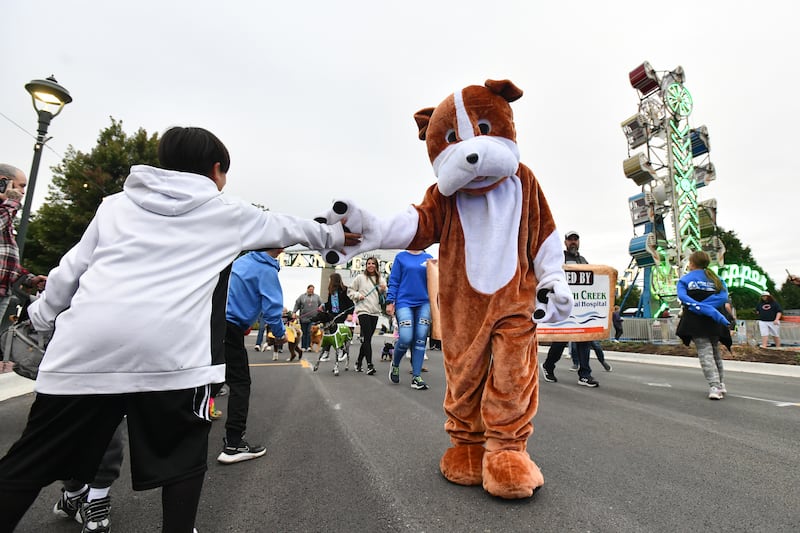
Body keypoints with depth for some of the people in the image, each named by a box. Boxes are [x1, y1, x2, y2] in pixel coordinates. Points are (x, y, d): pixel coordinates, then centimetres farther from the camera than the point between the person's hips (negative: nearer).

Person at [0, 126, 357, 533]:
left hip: (83, 347, 4)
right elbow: (285, 227, 26)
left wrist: (42, 317, 34)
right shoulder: (228, 213, 14)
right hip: (169, 351, -3)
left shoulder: (116, 203, 20)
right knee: (184, 457, 16)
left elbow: (70, 269, 20)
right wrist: (334, 235, 41)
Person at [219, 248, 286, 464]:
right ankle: (233, 445, 0)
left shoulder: (242, 260, 13)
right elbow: (272, 308, -15)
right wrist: (280, 333, 0)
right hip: (230, 328, -8)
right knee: (240, 383, -1)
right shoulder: (267, 271, -12)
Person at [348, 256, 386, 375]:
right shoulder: (360, 277, 2)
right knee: (367, 338, -12)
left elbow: (383, 296, 16)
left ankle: (359, 362, 25)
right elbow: (350, 291, 7)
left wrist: (383, 290, -4)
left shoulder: (380, 280, 12)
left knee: (367, 338, 11)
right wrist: (358, 295, -11)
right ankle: (369, 365, -13)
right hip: (363, 310, -4)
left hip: (375, 312, 5)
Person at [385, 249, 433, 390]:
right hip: (404, 301, -2)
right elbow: (394, 281, 3)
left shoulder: (429, 258, 9)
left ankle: (416, 377, 9)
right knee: (405, 338, -11)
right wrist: (390, 302, -3)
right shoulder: (401, 257, 4)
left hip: (424, 303, 3)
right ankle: (395, 364, 19)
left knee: (420, 340, 0)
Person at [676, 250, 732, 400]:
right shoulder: (717, 279, 13)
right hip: (714, 322, 4)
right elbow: (723, 298, -5)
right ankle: (720, 384, 26)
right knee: (715, 352, 19)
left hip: (696, 322, -4)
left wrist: (698, 307, -20)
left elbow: (683, 296, -15)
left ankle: (714, 386, -16)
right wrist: (710, 310, -10)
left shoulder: (685, 279, 4)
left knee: (705, 353, -5)